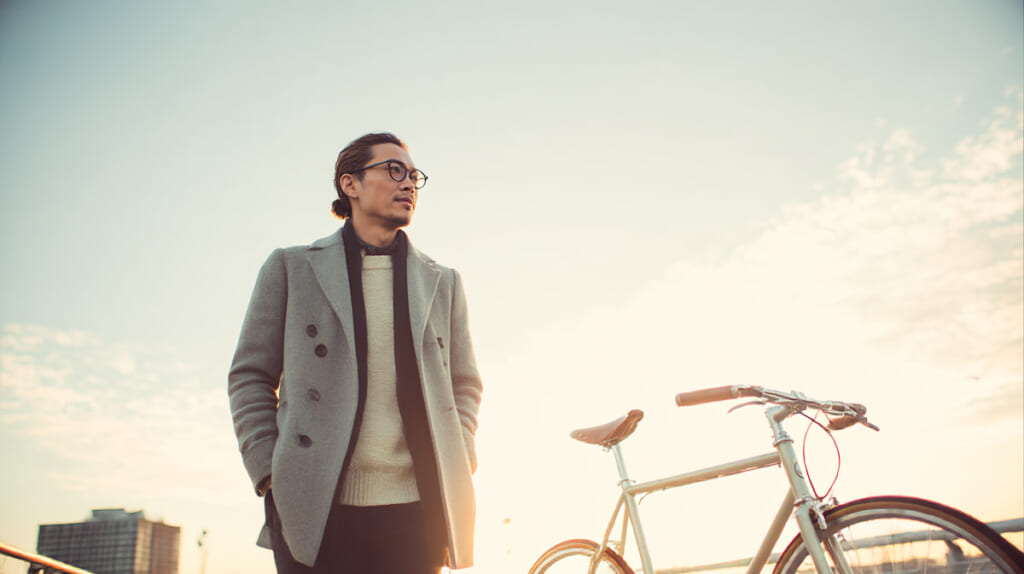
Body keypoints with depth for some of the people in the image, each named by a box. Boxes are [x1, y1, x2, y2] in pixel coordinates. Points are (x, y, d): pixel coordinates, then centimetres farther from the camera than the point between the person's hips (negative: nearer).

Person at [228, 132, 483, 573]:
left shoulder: (443, 283, 16)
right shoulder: (291, 267, 9)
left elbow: (464, 383, 19)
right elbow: (249, 375, 8)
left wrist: (456, 469, 4)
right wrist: (269, 474, -3)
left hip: (415, 512, 2)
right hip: (316, 511, -2)